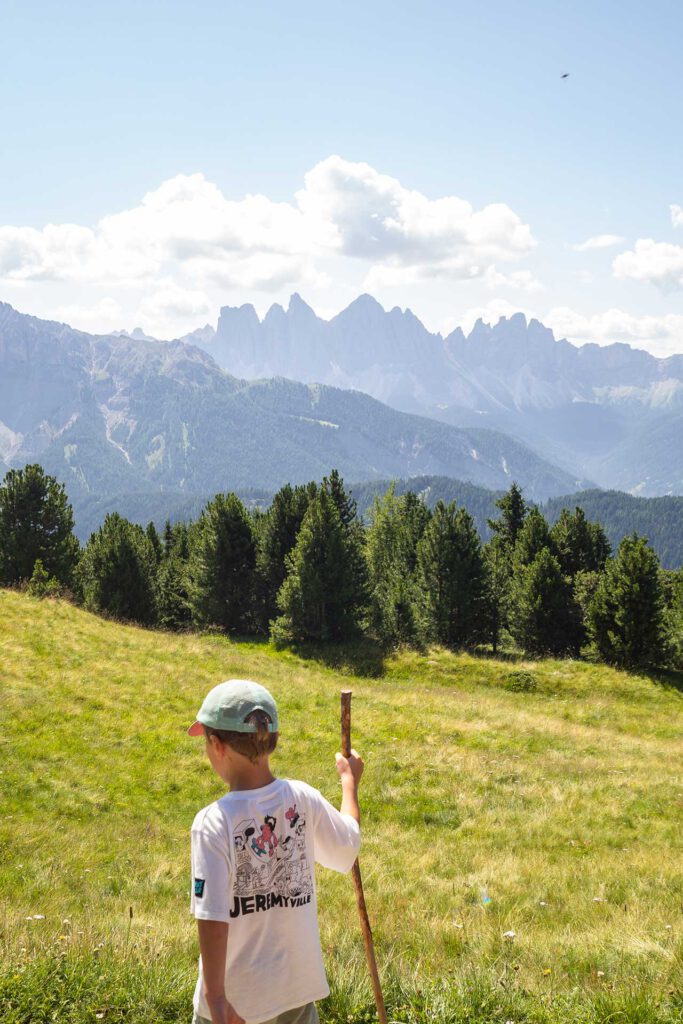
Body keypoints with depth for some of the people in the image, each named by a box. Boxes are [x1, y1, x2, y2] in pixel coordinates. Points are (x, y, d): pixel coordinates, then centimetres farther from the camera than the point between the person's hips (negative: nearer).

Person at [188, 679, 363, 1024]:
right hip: (298, 979, 4)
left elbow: (213, 919, -22)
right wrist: (349, 782, 23)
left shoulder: (213, 823, -22)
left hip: (235, 991, -4)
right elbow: (347, 847, 9)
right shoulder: (303, 799, -10)